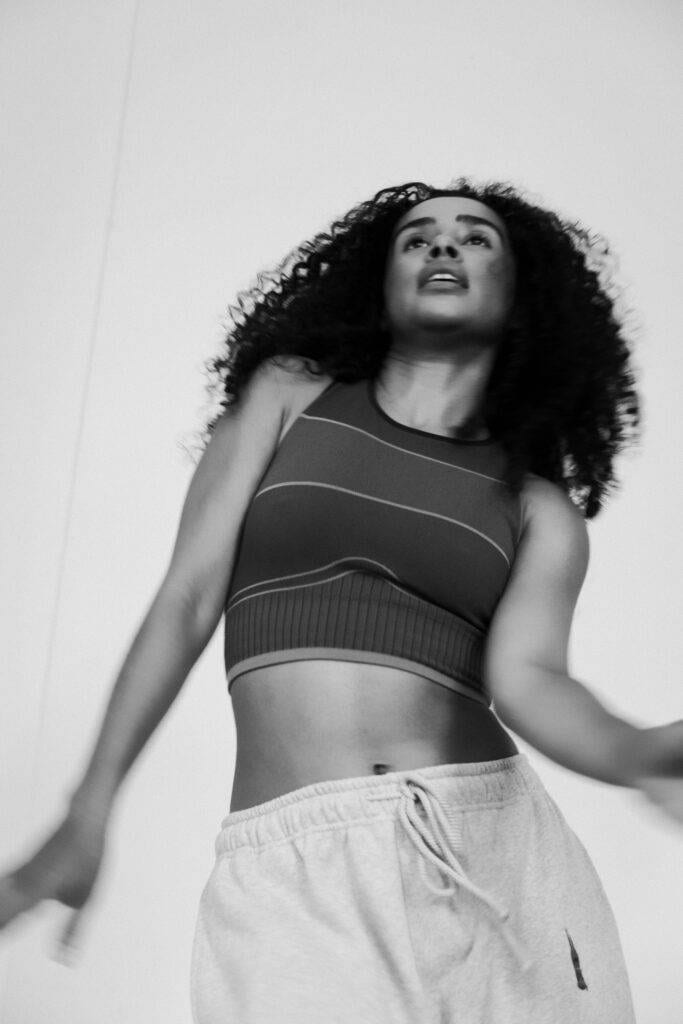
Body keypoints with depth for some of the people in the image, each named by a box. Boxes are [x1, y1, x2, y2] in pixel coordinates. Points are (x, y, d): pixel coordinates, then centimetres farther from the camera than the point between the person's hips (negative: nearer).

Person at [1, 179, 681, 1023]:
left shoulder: (539, 507, 11)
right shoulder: (289, 395, 11)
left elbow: (528, 676, -6)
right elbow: (188, 601, 5)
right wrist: (88, 815, 0)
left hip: (497, 843, 2)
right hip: (291, 868, -1)